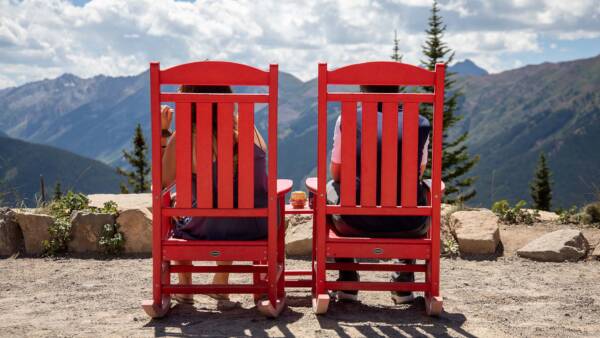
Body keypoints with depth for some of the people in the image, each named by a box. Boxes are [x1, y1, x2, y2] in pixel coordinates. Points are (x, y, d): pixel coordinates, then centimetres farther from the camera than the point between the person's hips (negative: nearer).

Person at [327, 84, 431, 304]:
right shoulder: (420, 124, 3)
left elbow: (336, 173, 9)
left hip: (357, 223, -1)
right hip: (409, 226, 1)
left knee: (330, 188, 31)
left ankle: (347, 280, 30)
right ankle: (404, 281, 30)